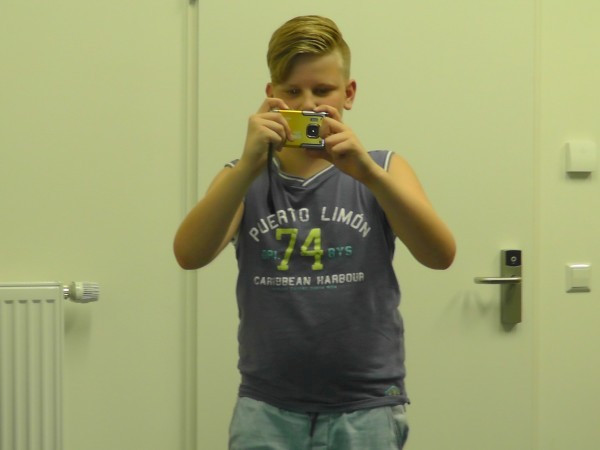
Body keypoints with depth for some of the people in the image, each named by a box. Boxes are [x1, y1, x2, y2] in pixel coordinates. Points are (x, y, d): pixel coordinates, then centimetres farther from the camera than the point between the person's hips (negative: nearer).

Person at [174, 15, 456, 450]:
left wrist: (369, 172, -26)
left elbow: (440, 255, -13)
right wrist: (249, 165, -25)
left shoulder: (381, 170, 4)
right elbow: (190, 255, -12)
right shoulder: (245, 179, 6)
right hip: (267, 410, 1)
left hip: (365, 409, 0)